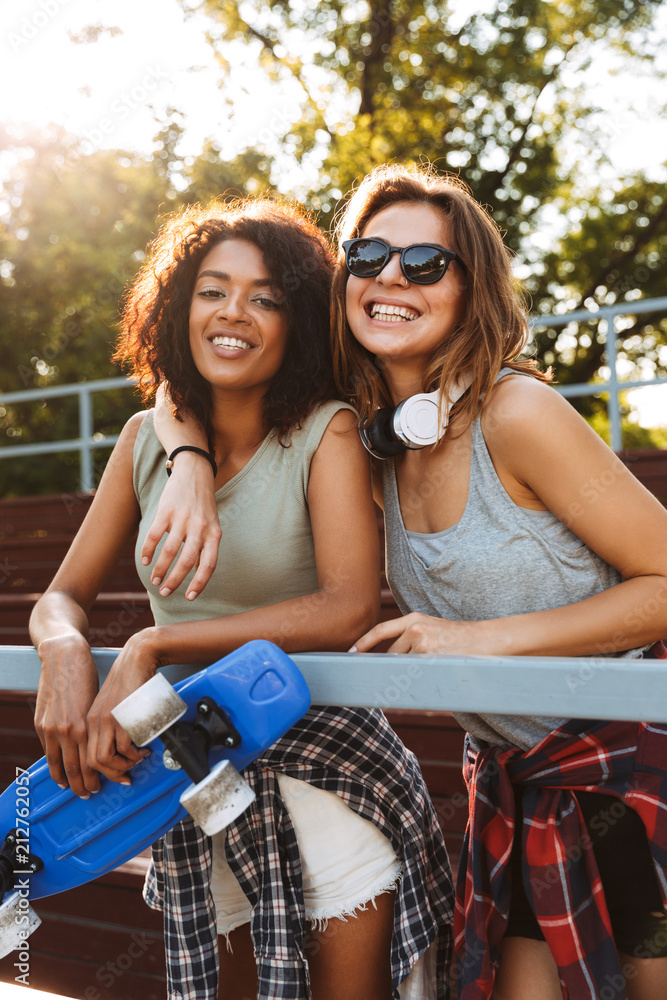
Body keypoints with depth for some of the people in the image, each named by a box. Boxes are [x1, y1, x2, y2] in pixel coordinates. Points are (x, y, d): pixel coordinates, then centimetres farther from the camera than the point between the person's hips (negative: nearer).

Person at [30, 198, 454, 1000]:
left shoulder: (326, 432, -10)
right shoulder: (146, 438, 2)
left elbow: (348, 609, -22)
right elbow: (62, 597, 4)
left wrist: (151, 647, -25)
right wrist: (65, 654, -21)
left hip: (320, 768, -4)